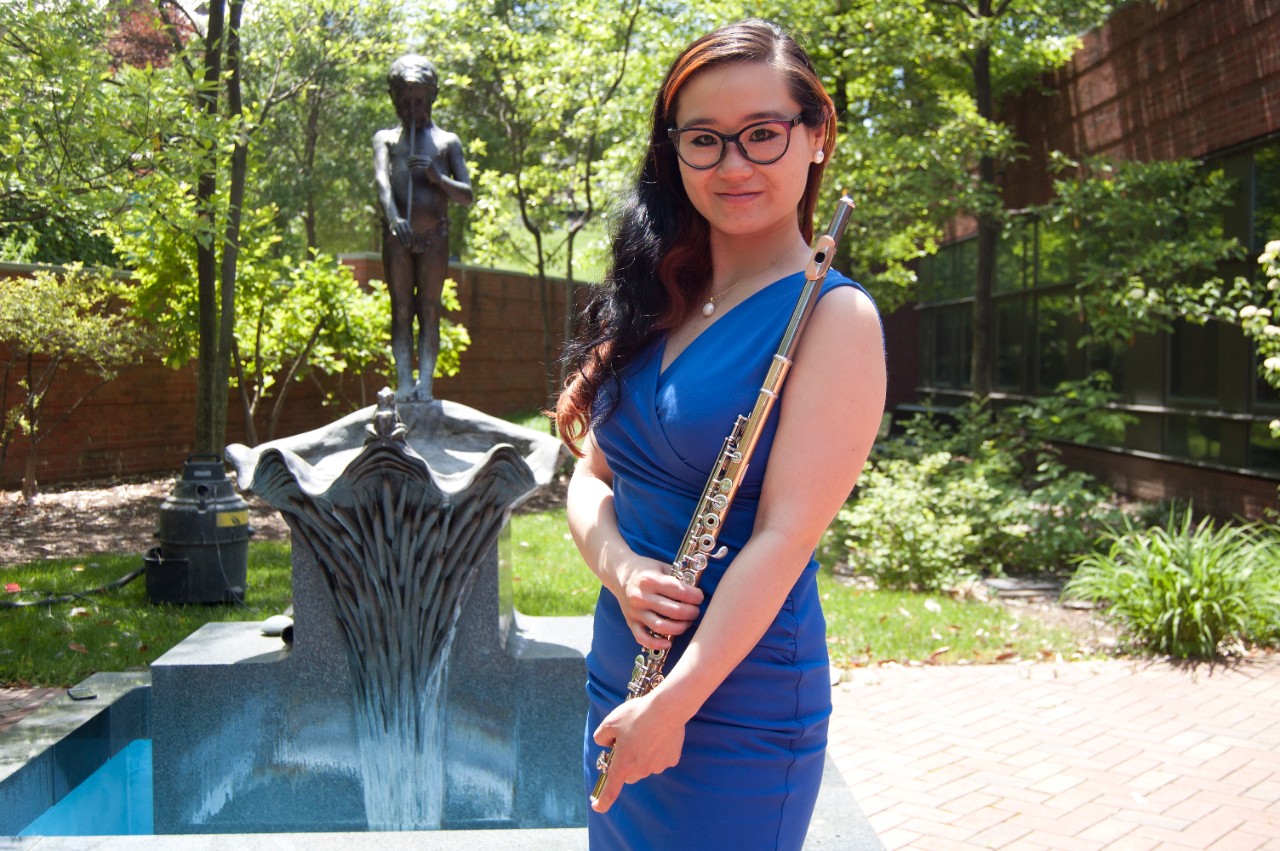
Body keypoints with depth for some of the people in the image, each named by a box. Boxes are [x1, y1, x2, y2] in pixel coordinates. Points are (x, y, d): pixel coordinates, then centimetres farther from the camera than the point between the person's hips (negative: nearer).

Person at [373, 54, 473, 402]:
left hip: (435, 237, 0)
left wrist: (437, 177, -13)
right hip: (397, 235, 0)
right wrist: (393, 217, -28)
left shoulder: (447, 142, 13)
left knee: (429, 308, -2)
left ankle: (425, 382, 0)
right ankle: (404, 383, 0)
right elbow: (381, 180, -8)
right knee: (401, 308, -1)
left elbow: (467, 195, 6)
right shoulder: (386, 139, 13)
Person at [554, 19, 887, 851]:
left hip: (738, 703, -6)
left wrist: (674, 704, -21)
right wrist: (618, 565, -12)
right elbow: (592, 474, 9)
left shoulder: (833, 316, -13)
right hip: (618, 673, 6)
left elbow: (783, 537, -19)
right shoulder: (654, 301, 7)